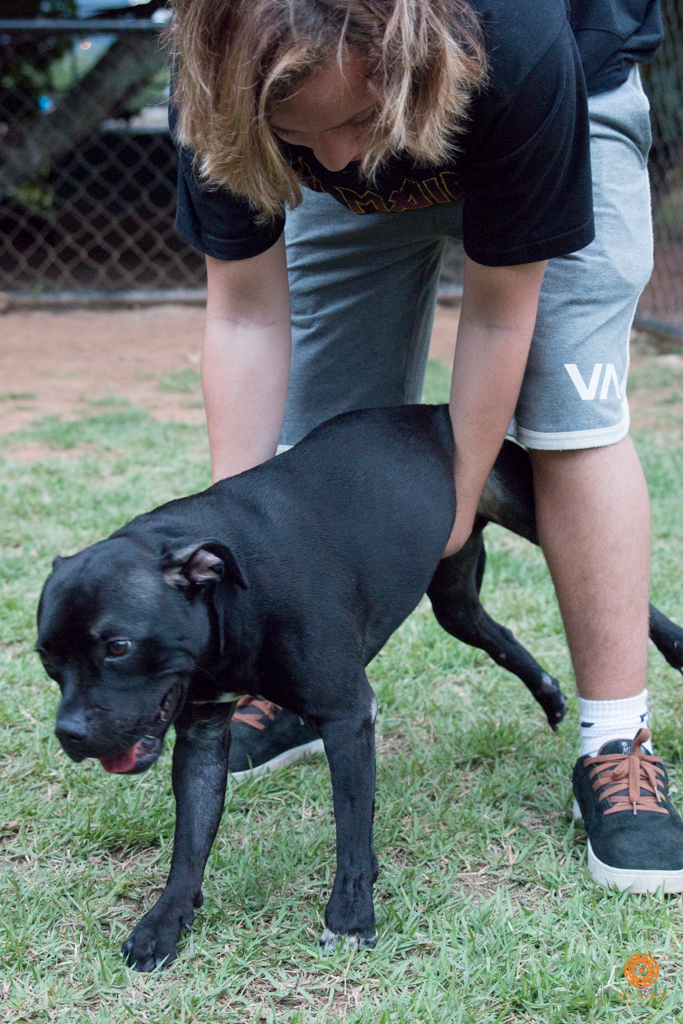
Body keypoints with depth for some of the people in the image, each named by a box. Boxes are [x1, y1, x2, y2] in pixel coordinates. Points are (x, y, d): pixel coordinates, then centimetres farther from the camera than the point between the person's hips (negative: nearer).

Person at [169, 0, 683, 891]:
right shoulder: (226, 82, -36)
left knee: (572, 418, -17)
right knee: (319, 430, 1)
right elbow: (246, 315, -25)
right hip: (376, 175, 4)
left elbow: (498, 311, -31)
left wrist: (456, 499, -22)